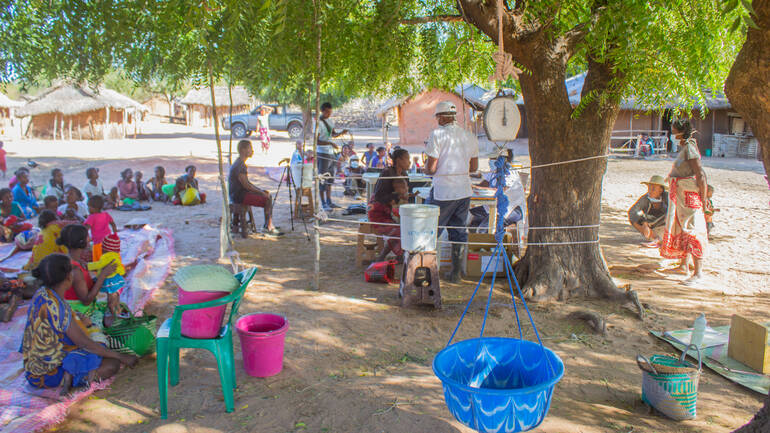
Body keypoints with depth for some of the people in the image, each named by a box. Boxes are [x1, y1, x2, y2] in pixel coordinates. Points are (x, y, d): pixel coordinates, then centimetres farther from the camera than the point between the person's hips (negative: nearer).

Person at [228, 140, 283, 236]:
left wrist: (261, 190, 11)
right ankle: (268, 227, -5)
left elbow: (246, 182, 20)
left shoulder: (240, 163, 15)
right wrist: (261, 192, -13)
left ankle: (269, 225, 7)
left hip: (240, 193, 11)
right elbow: (246, 185, -22)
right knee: (267, 200, -15)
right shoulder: (239, 165, -18)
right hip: (238, 195, -11)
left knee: (268, 195, 10)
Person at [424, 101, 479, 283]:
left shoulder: (437, 135, -11)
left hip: (443, 192, -5)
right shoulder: (470, 137, 7)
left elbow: (431, 168, -13)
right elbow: (474, 167, 12)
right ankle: (456, 273, 18)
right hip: (464, 191, 6)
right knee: (459, 232, 13)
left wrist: (426, 169, 9)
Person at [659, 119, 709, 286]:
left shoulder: (689, 148, -17)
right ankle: (684, 266, 33)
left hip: (690, 196, -10)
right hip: (681, 197, 10)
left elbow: (701, 175, -21)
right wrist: (703, 196, 18)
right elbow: (700, 174, 16)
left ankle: (698, 274, -5)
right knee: (680, 230, 19)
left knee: (692, 232, -8)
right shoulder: (685, 148, 12)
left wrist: (703, 198, -20)